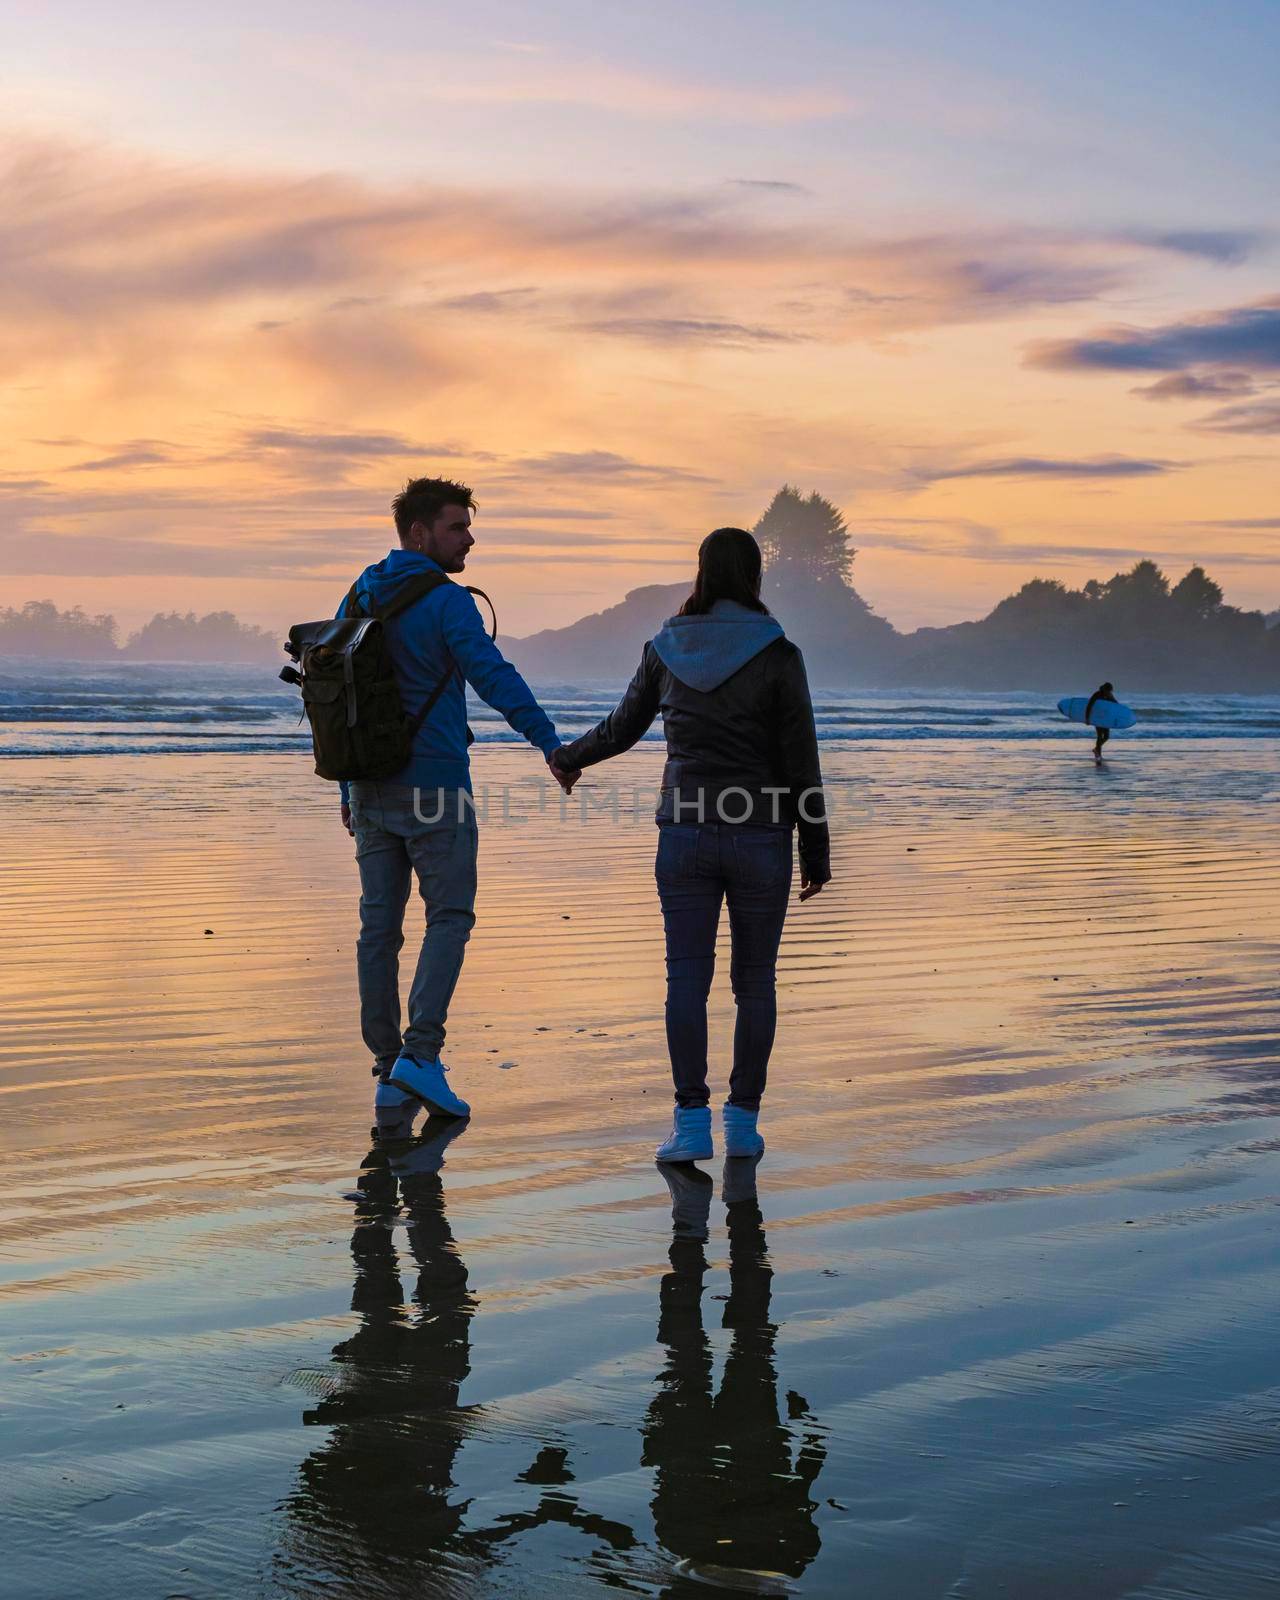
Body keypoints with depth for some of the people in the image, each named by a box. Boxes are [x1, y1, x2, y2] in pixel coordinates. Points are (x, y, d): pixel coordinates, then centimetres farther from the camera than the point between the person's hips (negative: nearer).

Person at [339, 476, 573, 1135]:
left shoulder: (359, 597, 13)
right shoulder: (446, 601, -10)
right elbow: (495, 676, -21)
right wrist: (551, 745, -25)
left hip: (371, 786, 7)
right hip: (433, 785, -7)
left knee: (379, 927, 7)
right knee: (448, 918, 2)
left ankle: (389, 1076, 10)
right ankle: (420, 1056, -9)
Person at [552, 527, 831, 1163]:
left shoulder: (666, 649, 3)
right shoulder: (777, 655, -6)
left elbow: (621, 728, 16)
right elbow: (800, 760, -5)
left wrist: (568, 757, 36)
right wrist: (815, 849, 3)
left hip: (685, 833, 2)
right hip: (759, 836, -2)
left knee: (687, 976, 2)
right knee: (754, 980, 8)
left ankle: (692, 1121, -4)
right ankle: (742, 1120, 9)